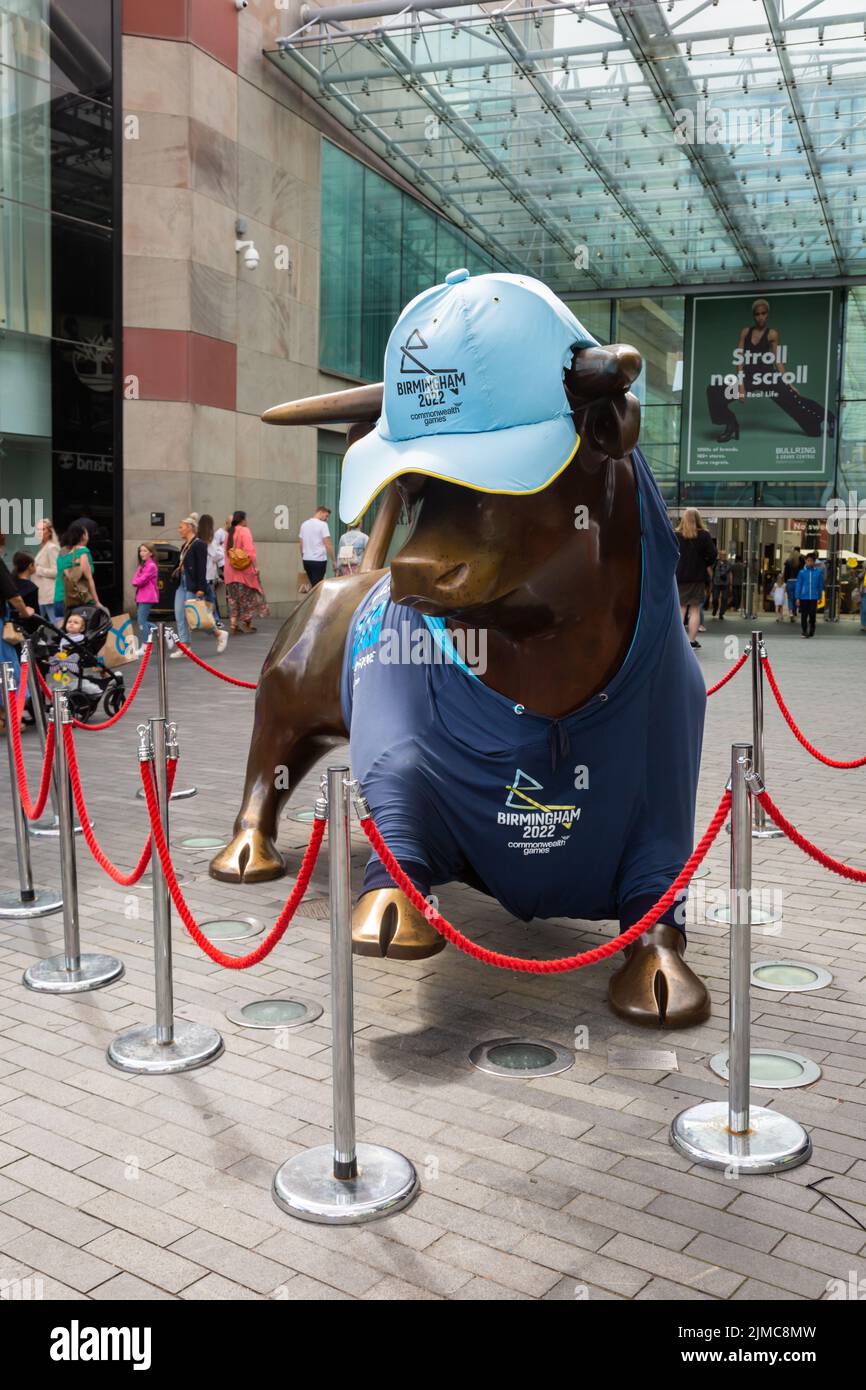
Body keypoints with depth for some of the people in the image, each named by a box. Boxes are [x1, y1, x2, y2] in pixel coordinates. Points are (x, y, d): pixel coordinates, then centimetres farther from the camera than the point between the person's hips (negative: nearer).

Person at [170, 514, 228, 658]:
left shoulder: (199, 545, -12)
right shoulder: (184, 545, 14)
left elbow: (202, 568, -17)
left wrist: (201, 588, -21)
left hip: (193, 586, -9)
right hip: (182, 584, 9)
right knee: (179, 616, 3)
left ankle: (219, 633, 14)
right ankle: (184, 646, 8)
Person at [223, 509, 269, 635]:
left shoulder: (229, 533, 11)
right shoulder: (244, 531, -8)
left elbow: (227, 551, 11)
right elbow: (249, 550, -15)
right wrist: (254, 565, -13)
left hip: (230, 570, 6)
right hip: (245, 569, -6)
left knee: (233, 597, 8)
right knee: (249, 596, 8)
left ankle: (233, 624, 2)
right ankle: (246, 621, 6)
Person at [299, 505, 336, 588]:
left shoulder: (304, 524, 11)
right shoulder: (322, 524, -9)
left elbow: (301, 544, 15)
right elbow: (328, 544, -12)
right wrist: (333, 560, -7)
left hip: (306, 560, 7)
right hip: (319, 560, -7)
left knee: (313, 585, 15)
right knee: (317, 586, -5)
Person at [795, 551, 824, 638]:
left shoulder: (818, 572, 3)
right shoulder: (802, 572, 1)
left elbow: (820, 585, 9)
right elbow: (798, 585, 2)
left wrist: (819, 598, 9)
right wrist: (798, 598, -2)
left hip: (813, 597, 0)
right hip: (803, 597, 0)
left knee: (812, 615, -1)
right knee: (804, 615, 3)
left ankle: (811, 631, 15)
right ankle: (804, 631, 14)